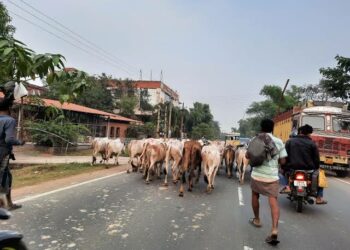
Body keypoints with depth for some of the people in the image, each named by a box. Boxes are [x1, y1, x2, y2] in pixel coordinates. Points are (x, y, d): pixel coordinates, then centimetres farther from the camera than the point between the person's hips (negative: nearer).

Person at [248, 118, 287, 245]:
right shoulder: (279, 142, 0)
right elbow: (283, 161, 1)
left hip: (257, 174, 1)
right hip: (272, 176, -1)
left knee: (255, 195, 22)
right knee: (273, 201, -2)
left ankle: (257, 220, 35)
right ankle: (274, 229, -17)